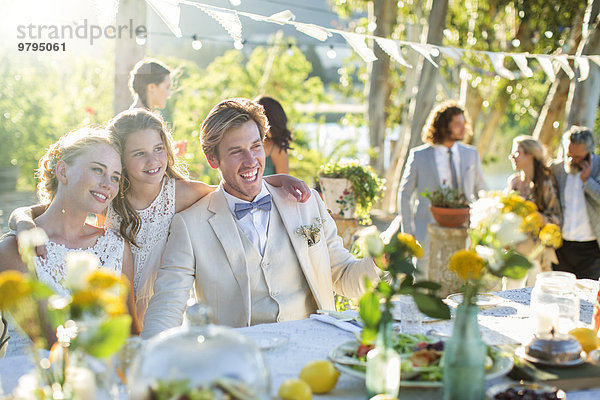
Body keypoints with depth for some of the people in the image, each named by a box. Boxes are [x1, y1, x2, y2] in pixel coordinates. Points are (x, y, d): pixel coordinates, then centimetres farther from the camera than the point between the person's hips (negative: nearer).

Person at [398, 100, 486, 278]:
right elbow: (405, 194, 3)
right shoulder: (418, 155, -2)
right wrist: (407, 233, -1)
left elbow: (481, 191, 16)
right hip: (429, 232, -2)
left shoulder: (471, 154, 6)